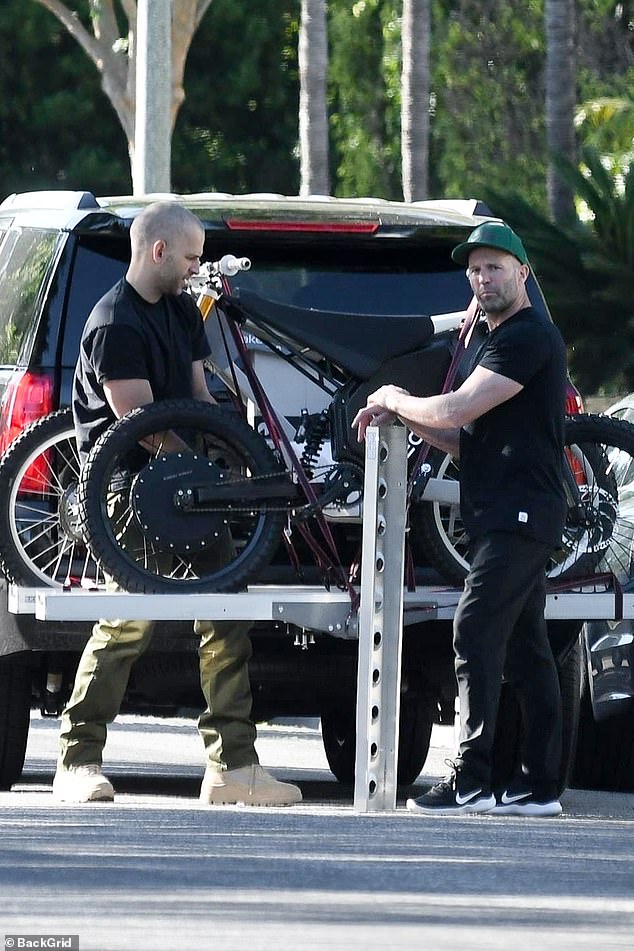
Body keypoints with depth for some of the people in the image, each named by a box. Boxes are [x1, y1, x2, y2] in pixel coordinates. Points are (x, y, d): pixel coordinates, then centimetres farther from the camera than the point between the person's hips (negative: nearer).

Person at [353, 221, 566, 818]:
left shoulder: (529, 337, -11)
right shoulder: (503, 340, 24)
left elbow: (457, 410, -19)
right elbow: (465, 440, 22)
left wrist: (394, 399, -2)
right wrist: (401, 416, 9)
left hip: (517, 516, -11)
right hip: (508, 519, 11)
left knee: (477, 638, -16)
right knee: (524, 650, 9)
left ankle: (471, 780, -20)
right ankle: (539, 786, 9)